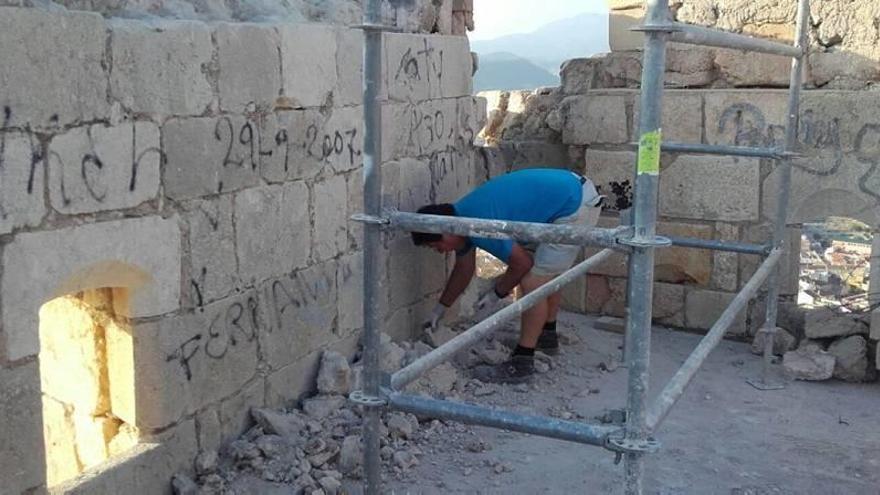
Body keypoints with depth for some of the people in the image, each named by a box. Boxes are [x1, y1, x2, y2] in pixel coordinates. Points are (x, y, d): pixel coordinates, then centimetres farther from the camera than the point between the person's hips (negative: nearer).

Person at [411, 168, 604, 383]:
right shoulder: (461, 216, 7)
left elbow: (522, 264, -12)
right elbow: (463, 270, 22)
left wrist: (497, 294, 3)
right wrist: (439, 309, 31)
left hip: (576, 206, -10)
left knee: (532, 283, -10)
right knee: (547, 273, 25)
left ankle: (521, 364, -4)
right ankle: (548, 336, 42)